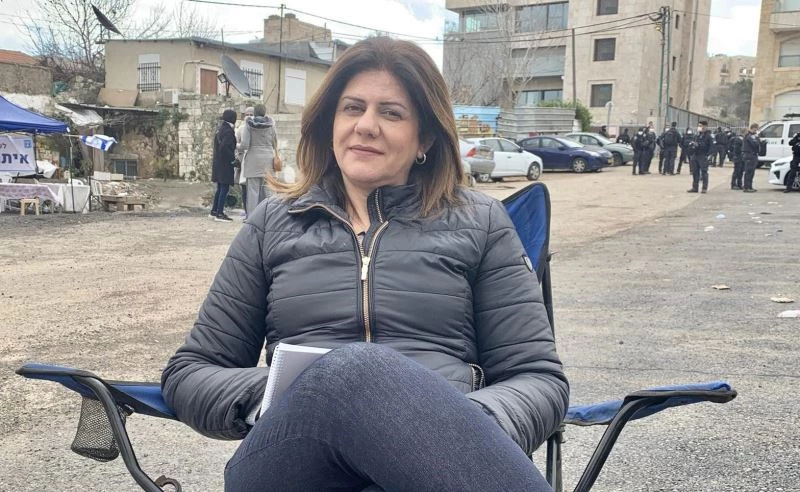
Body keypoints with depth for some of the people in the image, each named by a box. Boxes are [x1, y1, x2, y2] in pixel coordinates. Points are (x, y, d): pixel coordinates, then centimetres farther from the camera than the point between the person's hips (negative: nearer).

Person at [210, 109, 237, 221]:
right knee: (224, 188, -4)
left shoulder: (220, 129, 11)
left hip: (218, 164, 10)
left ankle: (214, 211, 25)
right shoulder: (228, 131, -18)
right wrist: (233, 158, -16)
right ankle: (220, 214, -1)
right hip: (225, 165, -10)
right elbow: (224, 148, -25)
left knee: (220, 188, 18)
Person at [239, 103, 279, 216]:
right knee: (266, 189, 8)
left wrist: (243, 149, 10)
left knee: (253, 189, 0)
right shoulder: (271, 124, 1)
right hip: (268, 159, 2)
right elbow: (275, 143, 6)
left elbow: (244, 144, -10)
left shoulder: (249, 125, -5)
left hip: (253, 159, -2)